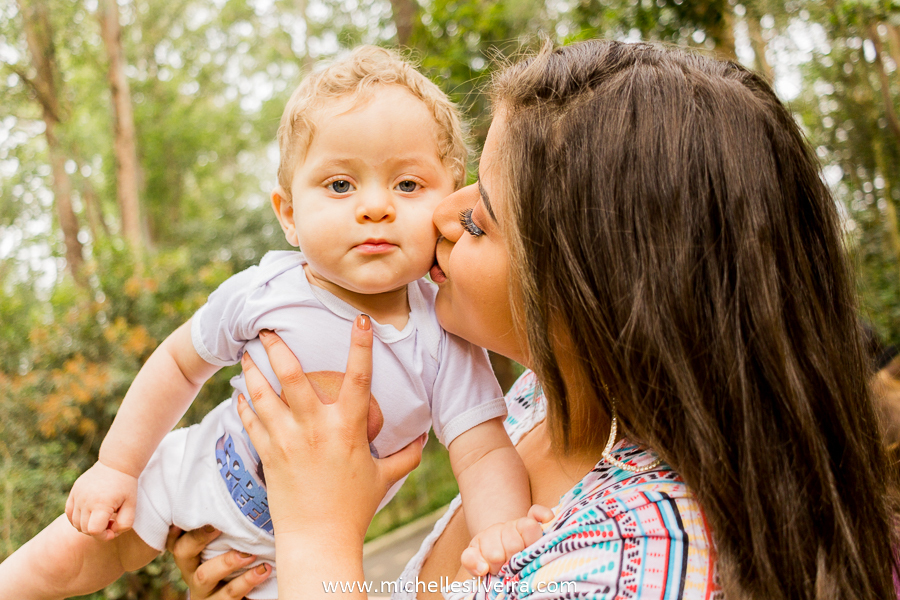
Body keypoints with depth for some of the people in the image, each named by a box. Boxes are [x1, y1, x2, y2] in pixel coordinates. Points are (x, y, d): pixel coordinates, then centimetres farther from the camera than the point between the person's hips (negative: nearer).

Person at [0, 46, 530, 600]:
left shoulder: (443, 344, -25)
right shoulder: (261, 294, -22)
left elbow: (486, 454, -27)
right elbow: (181, 363, -6)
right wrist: (116, 466, -2)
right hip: (194, 476, 1)